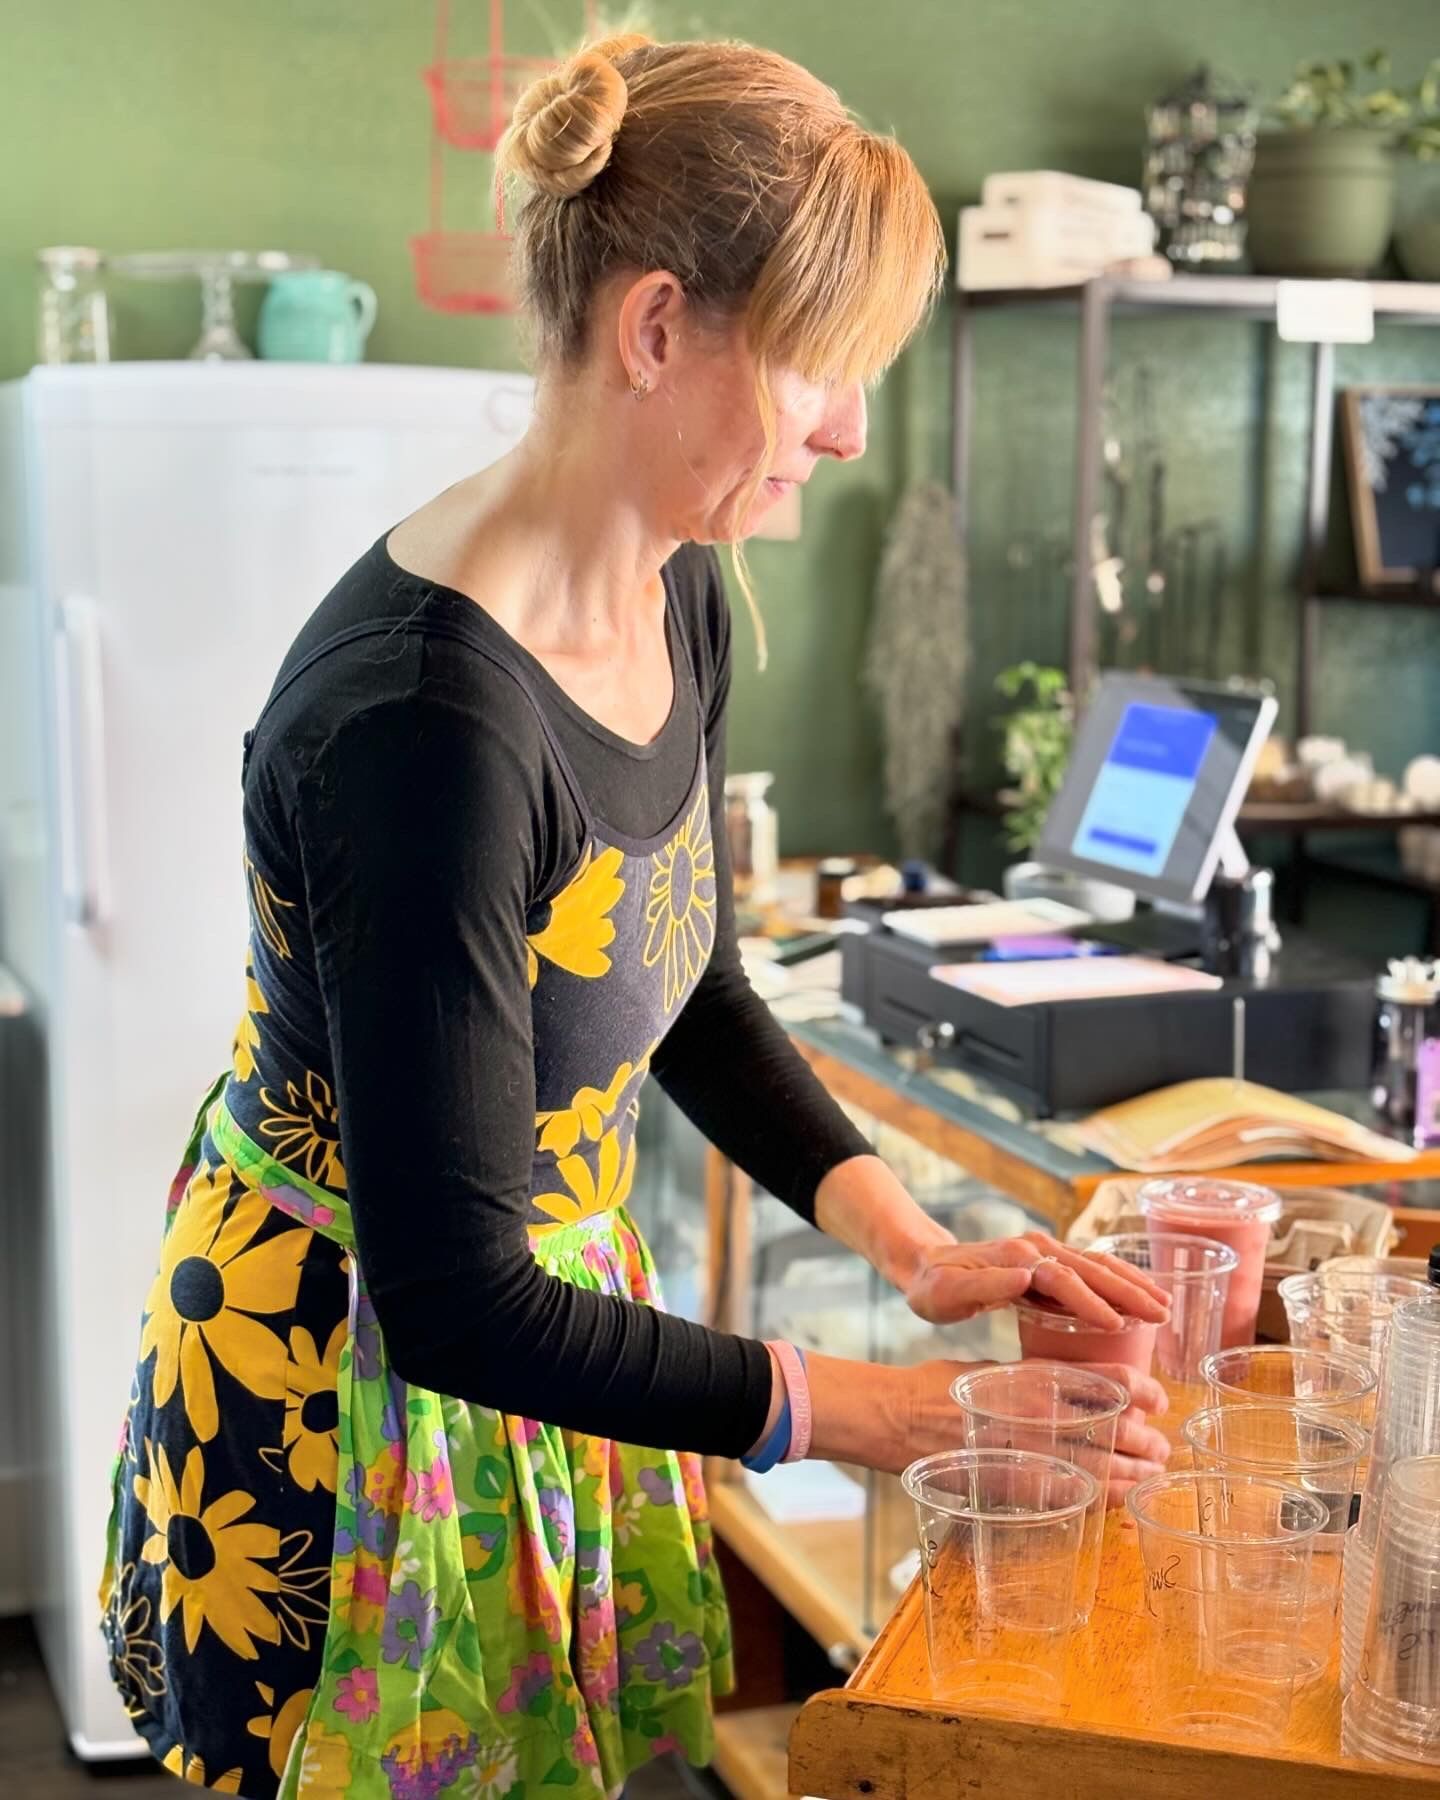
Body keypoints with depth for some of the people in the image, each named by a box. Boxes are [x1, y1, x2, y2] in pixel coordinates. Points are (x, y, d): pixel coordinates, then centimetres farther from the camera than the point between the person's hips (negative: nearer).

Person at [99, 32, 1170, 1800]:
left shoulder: (675, 608, -4)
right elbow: (449, 1305, -29)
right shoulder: (430, 717, -32)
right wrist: (875, 1415, -23)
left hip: (549, 1291, 8)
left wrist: (912, 1244, -3)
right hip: (346, 1365, -8)